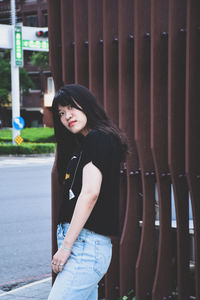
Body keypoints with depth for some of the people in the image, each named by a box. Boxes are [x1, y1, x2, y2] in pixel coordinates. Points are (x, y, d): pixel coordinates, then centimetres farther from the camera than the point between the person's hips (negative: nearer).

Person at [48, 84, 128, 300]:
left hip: (86, 244, -10)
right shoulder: (80, 146, 23)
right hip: (83, 244, 10)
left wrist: (66, 245, -18)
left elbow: (90, 193, -17)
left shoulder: (97, 139, -7)